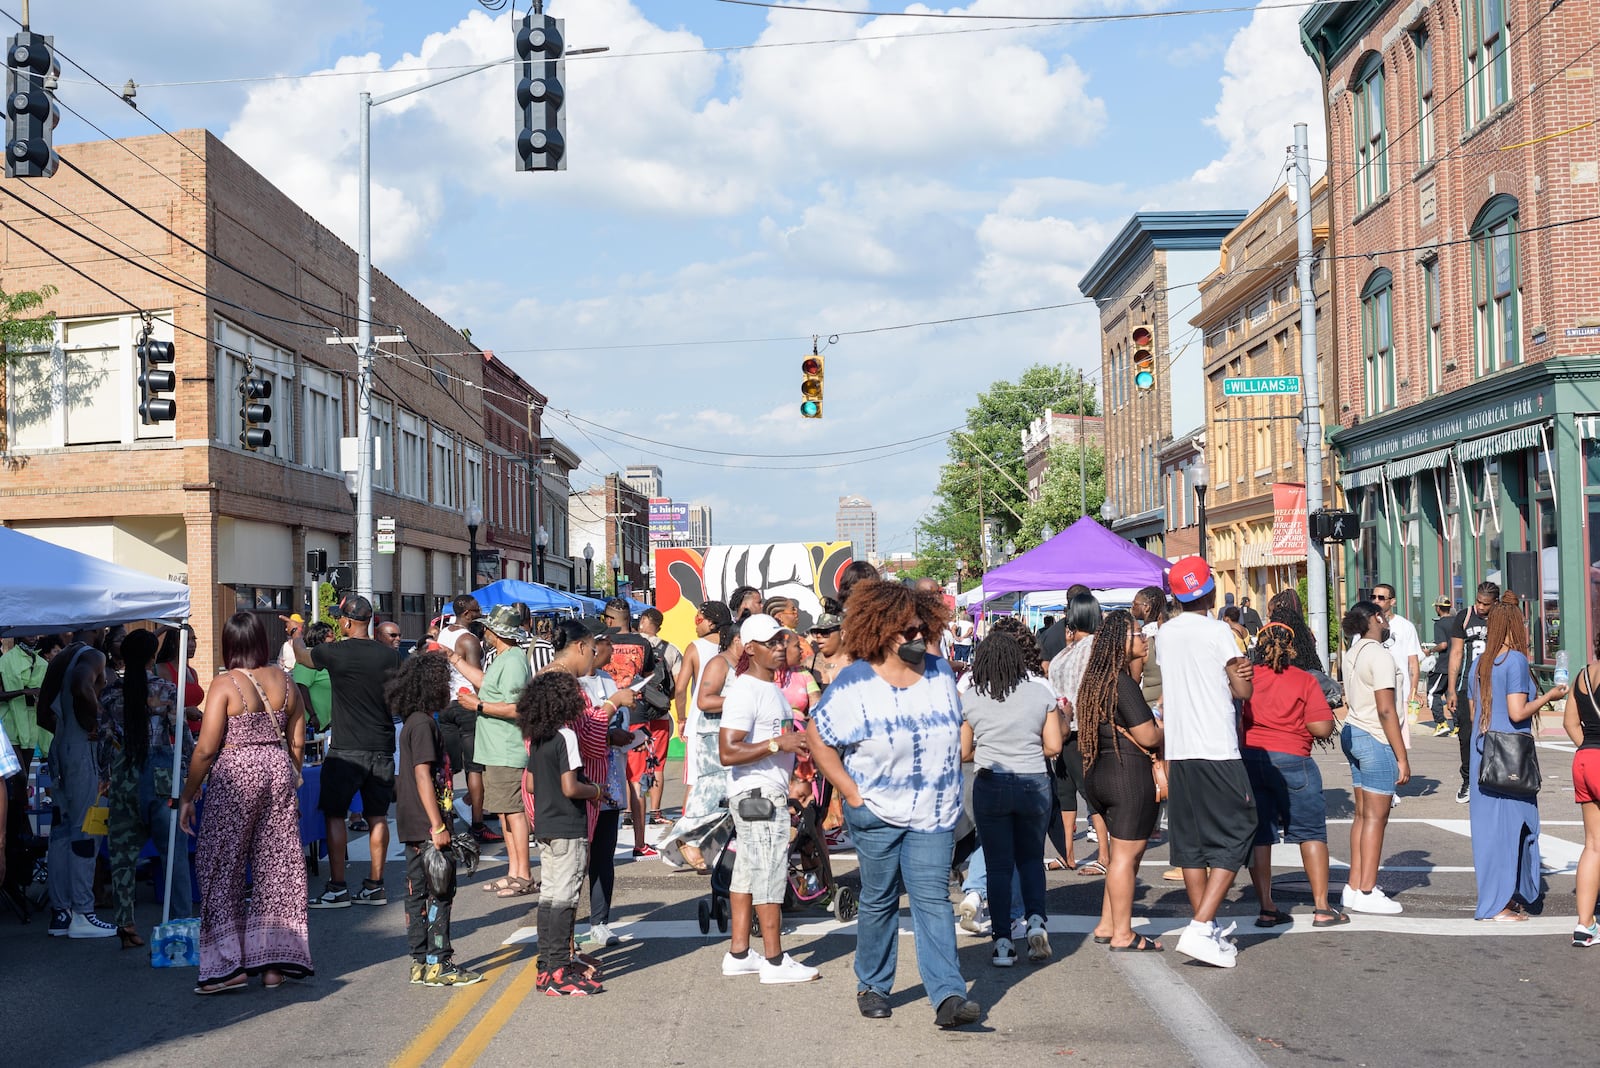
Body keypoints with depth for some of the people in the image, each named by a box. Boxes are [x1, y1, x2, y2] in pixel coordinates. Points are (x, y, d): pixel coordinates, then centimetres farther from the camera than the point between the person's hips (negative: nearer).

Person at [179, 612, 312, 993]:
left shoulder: (225, 684, -10)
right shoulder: (285, 681, 5)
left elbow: (206, 749, -11)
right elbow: (297, 743, 9)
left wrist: (187, 796, -3)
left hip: (236, 776, -5)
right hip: (279, 771, 5)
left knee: (222, 869, 4)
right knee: (278, 867, 8)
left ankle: (230, 964, 1)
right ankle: (273, 962, 11)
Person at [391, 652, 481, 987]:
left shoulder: (413, 722, 15)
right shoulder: (423, 724, -15)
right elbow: (423, 775, -20)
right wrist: (437, 825, -20)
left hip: (414, 826, 10)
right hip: (425, 825, -10)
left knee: (418, 892, 11)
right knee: (440, 893, -5)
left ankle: (421, 962, 16)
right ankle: (438, 965, -2)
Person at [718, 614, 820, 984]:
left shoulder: (771, 688, 15)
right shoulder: (744, 691, -16)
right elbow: (728, 752, -23)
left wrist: (798, 742, 13)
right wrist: (778, 744, -23)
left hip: (771, 791, 10)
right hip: (757, 792, -10)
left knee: (748, 871, 12)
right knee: (771, 873, -6)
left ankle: (738, 954, 18)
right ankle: (775, 961, -1)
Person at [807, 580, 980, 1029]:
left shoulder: (941, 673, 4)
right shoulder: (855, 684, -10)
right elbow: (816, 738, -7)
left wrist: (948, 786, 13)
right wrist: (851, 793, -10)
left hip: (934, 812, 2)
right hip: (877, 811, -2)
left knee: (933, 898, -6)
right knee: (878, 899, 9)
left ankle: (948, 996, -11)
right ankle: (872, 987, 25)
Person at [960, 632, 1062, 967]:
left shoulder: (971, 699, -1)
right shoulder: (1042, 692, 1)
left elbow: (962, 753, 3)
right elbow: (1053, 747, 1)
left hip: (990, 785, -1)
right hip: (1034, 785, 1)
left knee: (998, 864, 6)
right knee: (1031, 858, 17)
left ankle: (1003, 944, 6)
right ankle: (1036, 920, -3)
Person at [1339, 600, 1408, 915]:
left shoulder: (1353, 653, 11)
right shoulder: (1379, 656, -16)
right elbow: (1386, 710, -20)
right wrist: (1402, 757, -17)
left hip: (1352, 733, 9)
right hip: (1375, 739, -9)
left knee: (1363, 814, 13)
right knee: (1375, 816, -3)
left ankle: (1355, 886, 16)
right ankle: (1366, 892, 1)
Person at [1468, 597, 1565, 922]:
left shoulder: (1478, 664, 10)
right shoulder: (1515, 660, -12)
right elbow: (1517, 712, -17)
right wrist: (1548, 696, -3)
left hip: (1483, 749, 8)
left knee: (1489, 823, 11)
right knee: (1509, 823, -1)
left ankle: (1503, 898, 19)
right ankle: (1498, 904, 1)